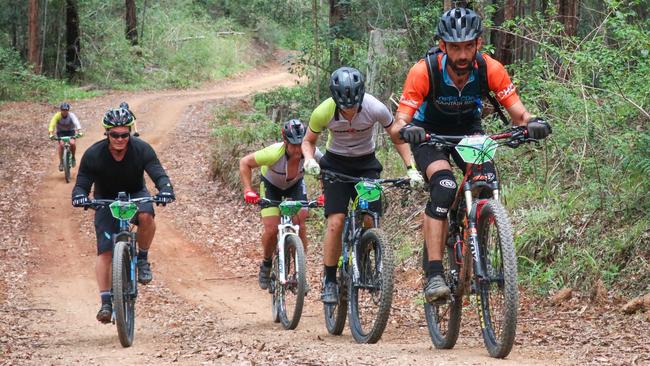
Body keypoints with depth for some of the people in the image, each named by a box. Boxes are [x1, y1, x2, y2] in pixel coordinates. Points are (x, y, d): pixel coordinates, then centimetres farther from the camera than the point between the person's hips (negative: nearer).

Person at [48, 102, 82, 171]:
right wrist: (51, 134, -51)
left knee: (72, 143, -27)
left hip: (71, 131, 0)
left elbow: (76, 123, -39)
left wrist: (79, 132, -58)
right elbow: (52, 124, -34)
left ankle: (73, 157, 1)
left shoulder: (71, 115, -24)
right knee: (61, 144, -26)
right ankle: (61, 163, -15)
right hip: (61, 132, 0)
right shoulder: (57, 116, -23)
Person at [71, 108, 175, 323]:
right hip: (106, 200, 0)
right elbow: (82, 183, -21)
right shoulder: (93, 155, -22)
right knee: (105, 251, -14)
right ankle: (106, 302, -10)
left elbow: (158, 174, -28)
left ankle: (142, 259, -10)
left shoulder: (142, 149, -21)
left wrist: (166, 189, -49)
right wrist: (79, 196, -44)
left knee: (146, 216, -35)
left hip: (135, 195, 0)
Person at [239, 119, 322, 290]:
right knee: (271, 230, -14)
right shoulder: (274, 153, -39)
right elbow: (245, 163, -26)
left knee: (300, 226, -16)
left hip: (295, 185, 2)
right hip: (271, 185, -2)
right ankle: (266, 265, 15)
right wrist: (248, 190, -33)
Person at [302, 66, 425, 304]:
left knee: (371, 222, -13)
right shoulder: (324, 112, -23)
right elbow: (308, 141, -4)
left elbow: (397, 138, -7)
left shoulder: (375, 109, -24)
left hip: (366, 164, 1)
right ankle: (329, 280, -7)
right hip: (335, 164, -1)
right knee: (336, 222, -17)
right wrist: (309, 159, -25)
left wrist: (411, 168, -17)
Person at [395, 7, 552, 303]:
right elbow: (400, 121, -30)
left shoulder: (490, 70, -24)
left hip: (468, 129, 3)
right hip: (429, 133, -3)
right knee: (444, 187, -30)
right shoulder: (424, 72, -31)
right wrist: (407, 130, -54)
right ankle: (434, 275, -31)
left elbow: (518, 114, -23)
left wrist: (532, 123, -45)